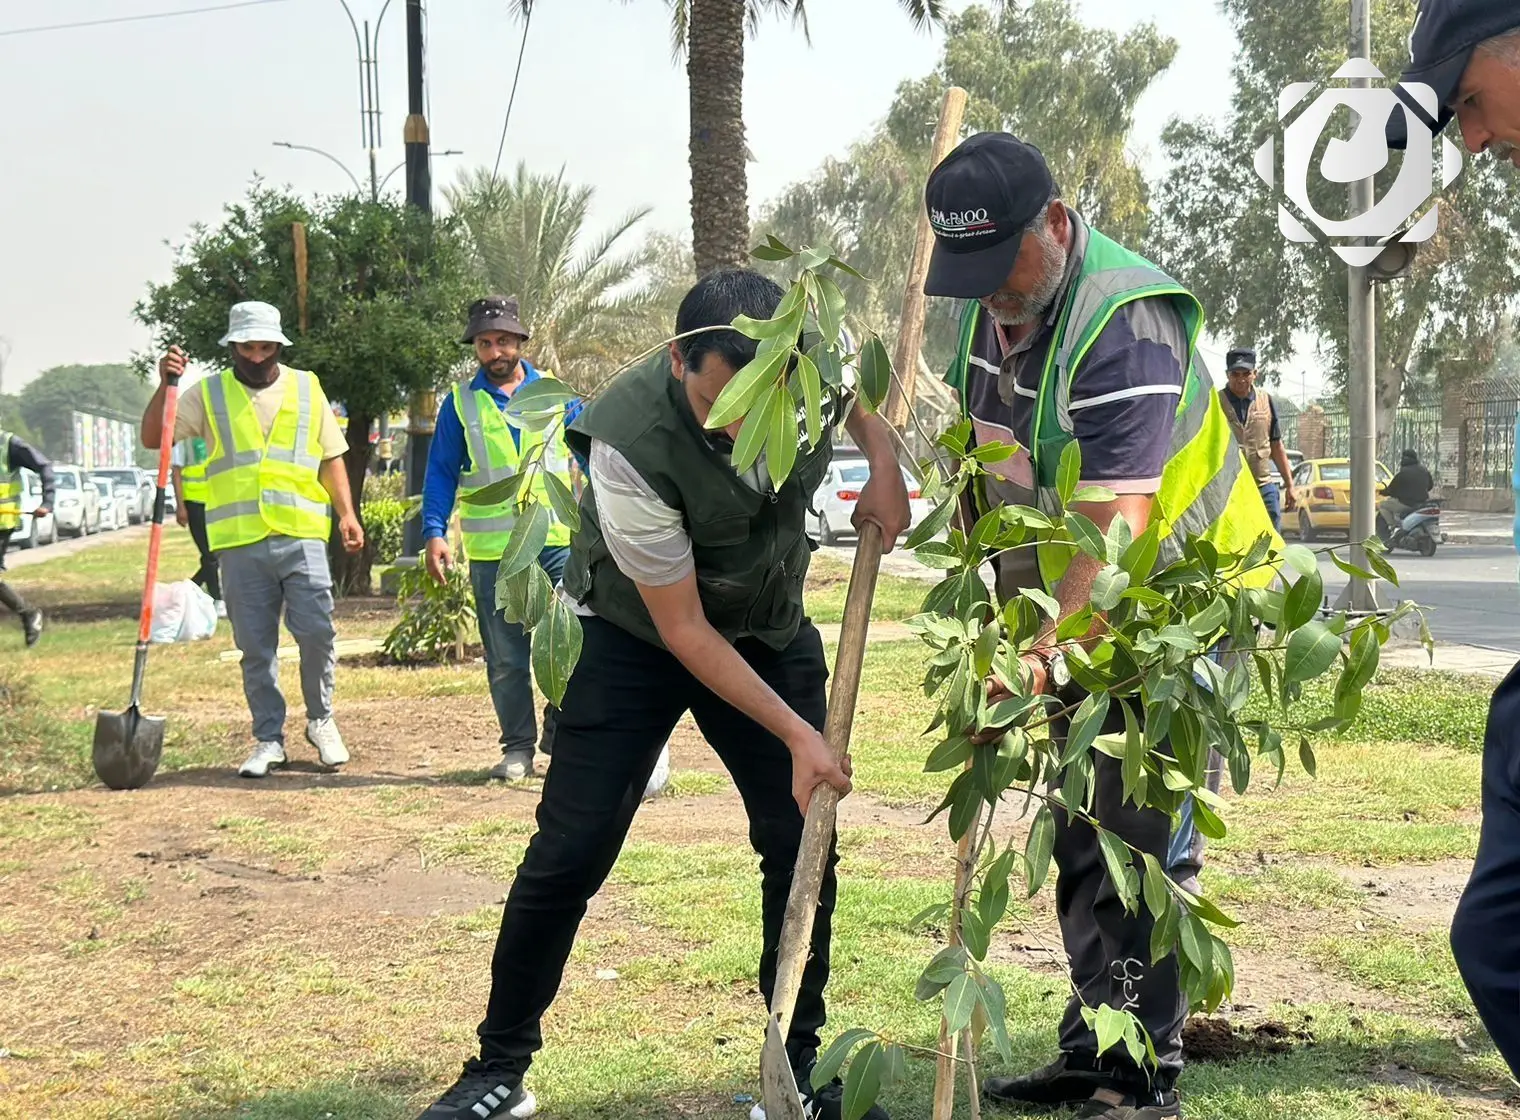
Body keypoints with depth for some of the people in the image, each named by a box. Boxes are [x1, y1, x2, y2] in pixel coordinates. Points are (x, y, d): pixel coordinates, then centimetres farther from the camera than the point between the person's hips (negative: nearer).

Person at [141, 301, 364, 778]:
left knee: (316, 631, -6)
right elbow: (153, 437, 4)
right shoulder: (209, 394, 9)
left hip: (302, 536, 0)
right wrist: (166, 385, -10)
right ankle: (268, 739, 14)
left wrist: (346, 512, 4)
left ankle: (321, 721, 15)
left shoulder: (307, 388, 12)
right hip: (239, 541, 0)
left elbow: (331, 457, 15)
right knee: (255, 647, 4)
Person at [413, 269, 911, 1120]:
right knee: (570, 852, -9)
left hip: (772, 631, 4)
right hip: (636, 635, -4)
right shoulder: (629, 443, -35)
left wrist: (883, 461, -12)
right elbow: (684, 631, -25)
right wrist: (797, 735, -24)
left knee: (802, 841, 0)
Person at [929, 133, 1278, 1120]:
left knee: (1143, 837, -8)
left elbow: (1119, 522, -34)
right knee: (1079, 840, 13)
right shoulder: (989, 309, 1)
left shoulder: (1125, 319, -27)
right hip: (1074, 611, 9)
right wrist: (1015, 620, 15)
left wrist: (1046, 656, -42)